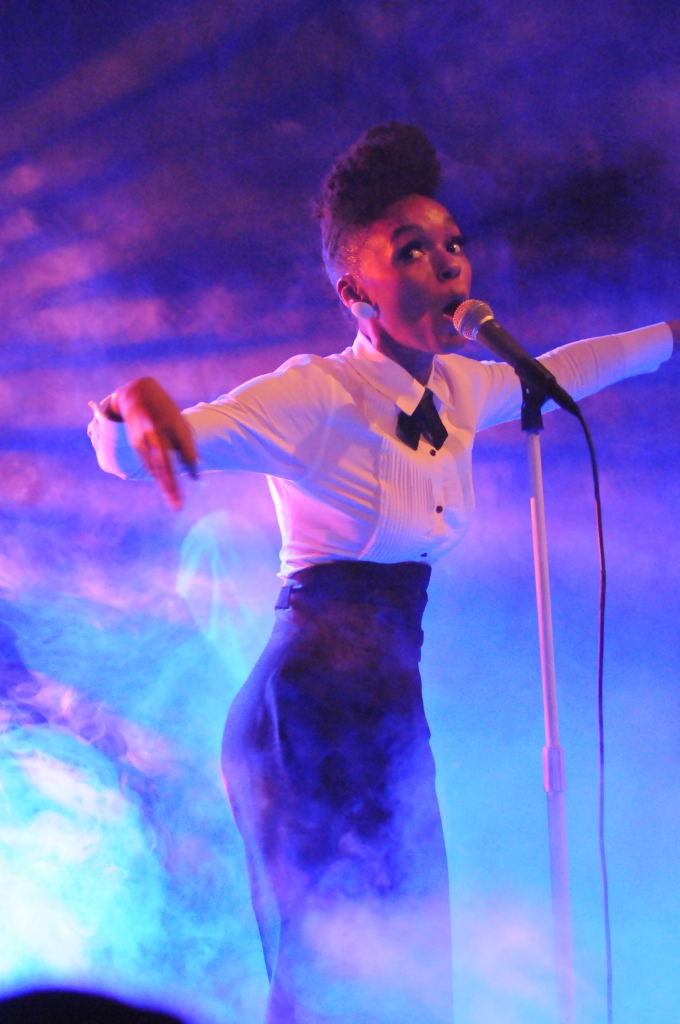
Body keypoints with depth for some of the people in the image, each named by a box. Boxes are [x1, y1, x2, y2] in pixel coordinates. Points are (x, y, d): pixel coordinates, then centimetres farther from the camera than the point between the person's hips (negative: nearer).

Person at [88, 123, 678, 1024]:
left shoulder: (460, 390, 8)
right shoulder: (316, 398, -14)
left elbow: (553, 373, 30)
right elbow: (126, 452, -23)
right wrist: (132, 403, -46)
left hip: (392, 703, 8)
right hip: (311, 709, -8)